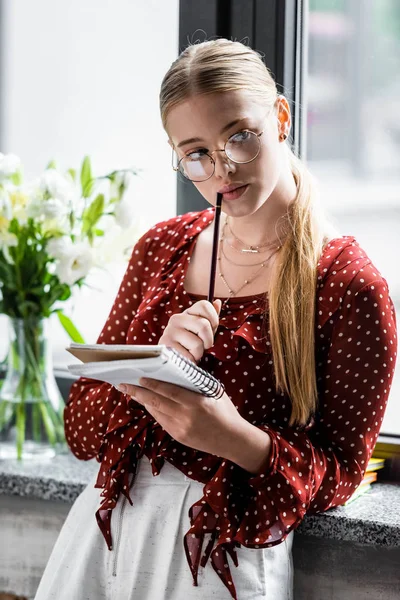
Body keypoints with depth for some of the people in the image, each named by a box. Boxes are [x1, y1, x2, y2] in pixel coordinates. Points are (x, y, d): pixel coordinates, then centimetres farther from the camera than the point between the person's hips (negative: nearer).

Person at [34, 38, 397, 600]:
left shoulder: (350, 286, -9)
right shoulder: (162, 247, 6)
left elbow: (338, 475, -6)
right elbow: (81, 427, 5)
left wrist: (237, 439, -24)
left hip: (226, 554, -4)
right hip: (106, 527, 4)